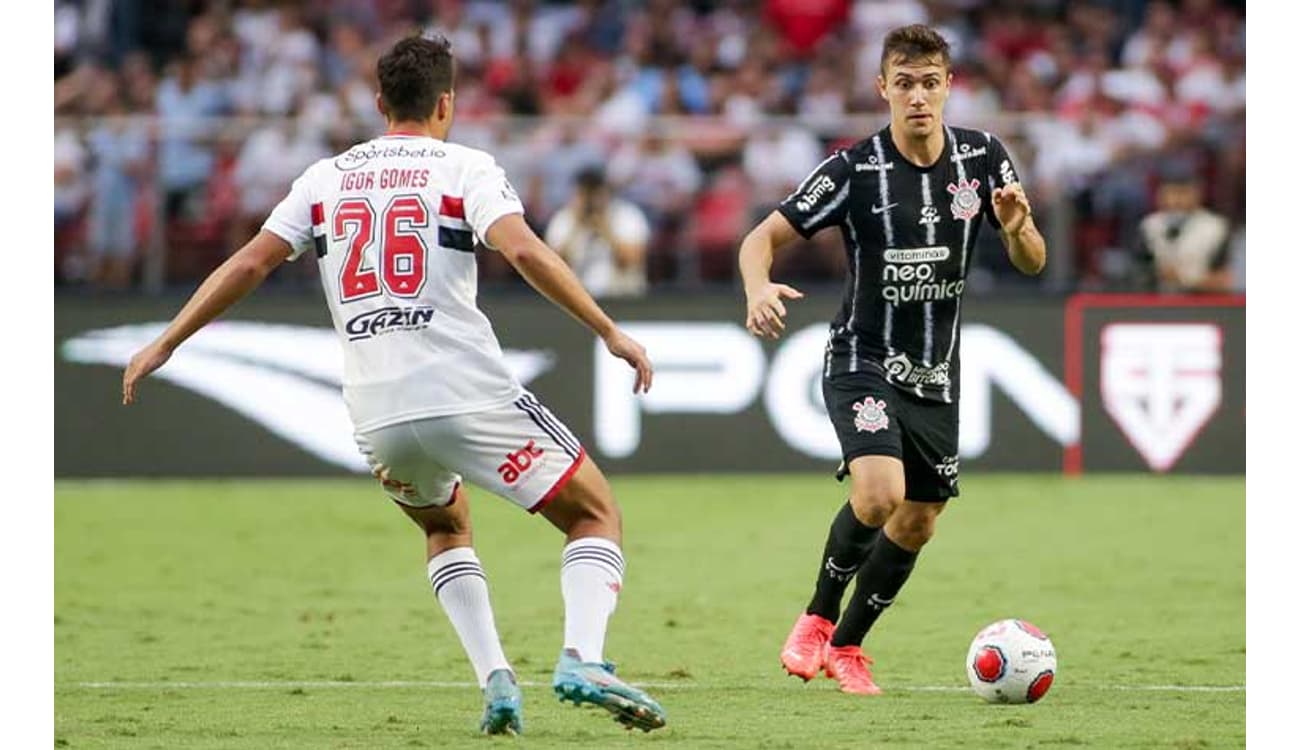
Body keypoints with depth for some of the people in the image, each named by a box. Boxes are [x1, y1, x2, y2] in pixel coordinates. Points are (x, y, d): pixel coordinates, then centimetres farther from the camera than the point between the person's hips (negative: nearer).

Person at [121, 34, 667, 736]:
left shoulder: (326, 177, 14)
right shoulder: (465, 168, 2)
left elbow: (248, 263, 10)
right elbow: (522, 249, -15)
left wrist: (165, 344, 18)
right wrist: (609, 331, -15)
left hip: (378, 414, 4)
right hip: (470, 394, -4)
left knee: (445, 527, 32)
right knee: (596, 515, 8)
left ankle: (494, 679, 12)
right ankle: (582, 659, -17)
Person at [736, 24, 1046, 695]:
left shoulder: (983, 157, -4)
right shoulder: (855, 169, -15)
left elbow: (1032, 263, 2)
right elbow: (762, 239, -12)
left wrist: (1016, 229, -22)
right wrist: (759, 289, -34)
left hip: (936, 375, 5)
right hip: (863, 361, -5)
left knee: (918, 521, 10)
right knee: (879, 493, -26)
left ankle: (846, 646, 31)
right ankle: (817, 618, -2)